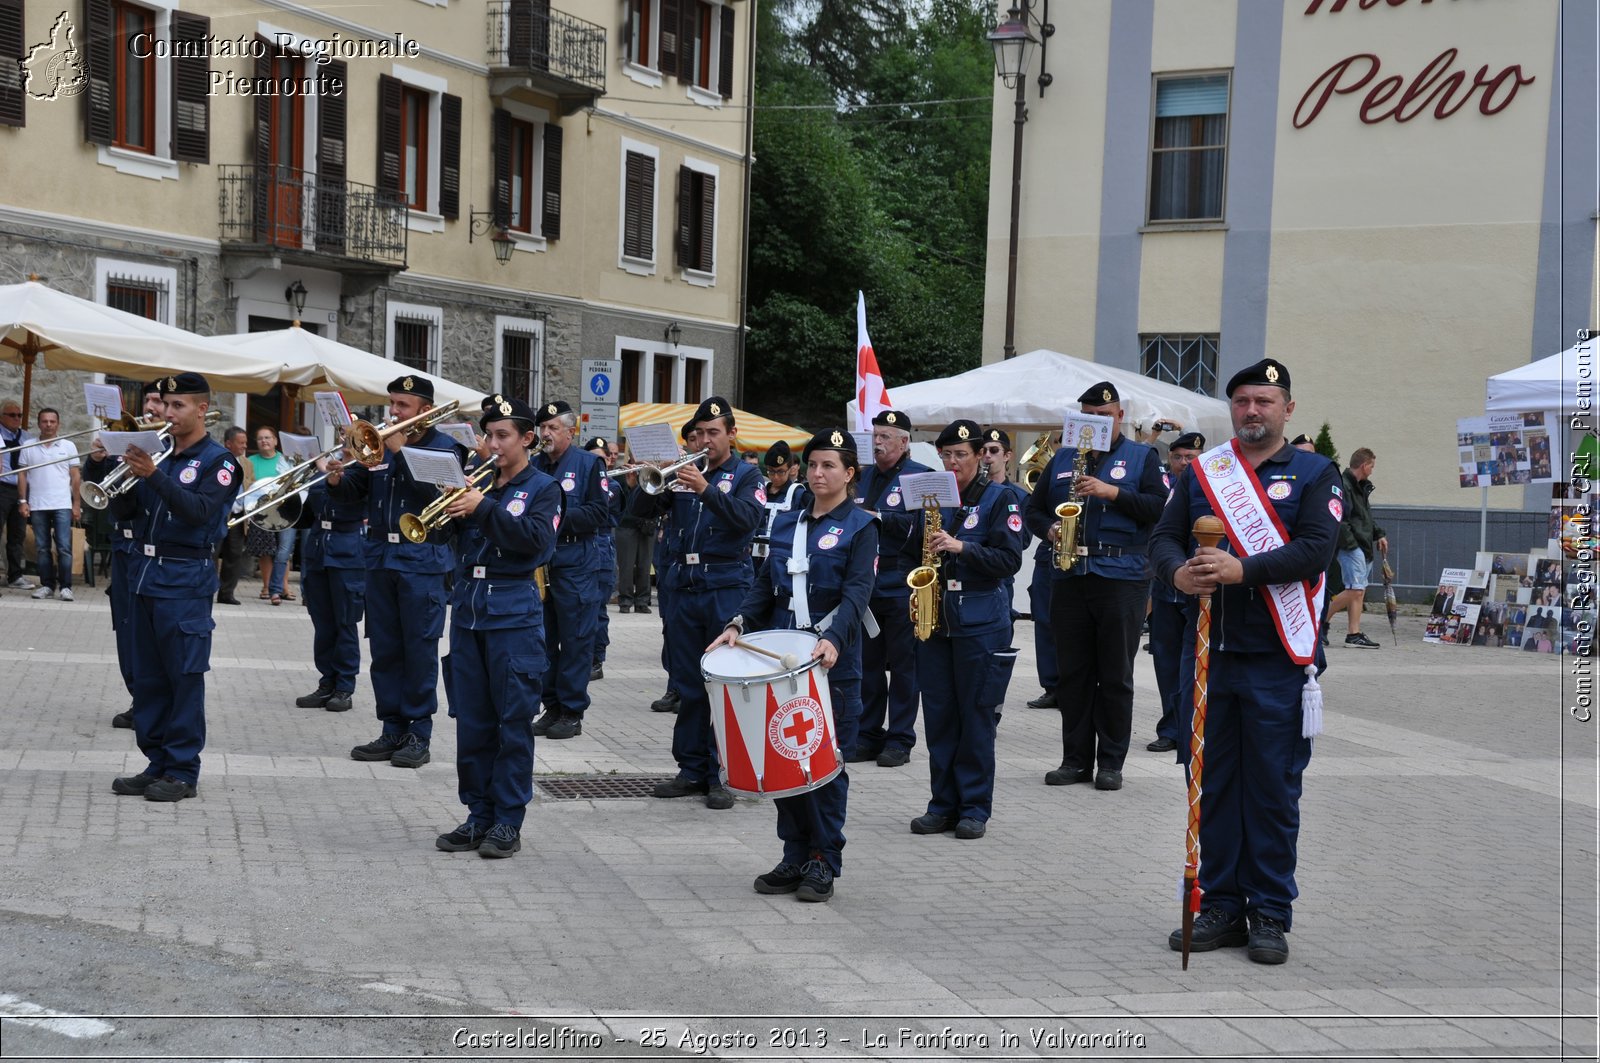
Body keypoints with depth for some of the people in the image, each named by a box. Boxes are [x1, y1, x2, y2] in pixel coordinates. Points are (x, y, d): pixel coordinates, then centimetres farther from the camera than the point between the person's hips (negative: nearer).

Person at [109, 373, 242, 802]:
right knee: (148, 676, 9)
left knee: (184, 677, -4)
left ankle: (182, 771, 1)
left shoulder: (218, 460, -4)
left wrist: (153, 475, -28)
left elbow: (201, 510, -20)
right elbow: (122, 511, 11)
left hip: (185, 581, -7)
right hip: (145, 572, 7)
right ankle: (157, 763, 16)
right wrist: (125, 472, -7)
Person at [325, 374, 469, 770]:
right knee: (384, 649, 8)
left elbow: (431, 492, -19)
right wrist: (337, 480, -12)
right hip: (380, 557, 5)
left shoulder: (444, 449, -1)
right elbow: (351, 492, 9)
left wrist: (399, 451, -18)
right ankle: (392, 731, 15)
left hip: (422, 562, -5)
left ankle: (418, 734, 5)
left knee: (420, 649, -1)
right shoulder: (379, 444, 12)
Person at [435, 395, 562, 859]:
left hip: (513, 614, -5)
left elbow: (536, 539, -15)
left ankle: (508, 821, 4)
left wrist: (483, 508, -17)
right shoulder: (477, 482, 14)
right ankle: (478, 815, 16)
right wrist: (450, 506, -8)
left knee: (513, 723, -2)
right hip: (467, 607, 5)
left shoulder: (543, 488, 1)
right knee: (471, 721, 7)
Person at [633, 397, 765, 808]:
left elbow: (748, 517, -17)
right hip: (681, 587, 4)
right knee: (687, 685, 8)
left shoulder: (745, 474, 2)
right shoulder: (682, 473, 12)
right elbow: (643, 510, 5)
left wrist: (705, 489, -29)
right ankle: (692, 769, 16)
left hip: (727, 589, -4)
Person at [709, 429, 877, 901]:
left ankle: (824, 864, 10)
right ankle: (795, 858, 16)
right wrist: (739, 624, -2)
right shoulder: (787, 521, 14)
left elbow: (857, 593, -14)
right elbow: (766, 586, 14)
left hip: (833, 663, -5)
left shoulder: (861, 527, -3)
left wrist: (833, 638, -30)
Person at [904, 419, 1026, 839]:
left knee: (976, 717, 1)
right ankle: (943, 805, 15)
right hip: (932, 621, 4)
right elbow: (909, 554, 17)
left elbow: (1010, 559, -10)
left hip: (981, 625, -4)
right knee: (938, 716, 7)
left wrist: (960, 547, -20)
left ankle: (975, 808, 9)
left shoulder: (998, 499, -1)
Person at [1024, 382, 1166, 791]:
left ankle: (1111, 762, 6)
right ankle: (1076, 759, 12)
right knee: (1073, 673, 6)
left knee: (1116, 676, -1)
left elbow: (1160, 507, -5)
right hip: (1069, 577, 4)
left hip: (1121, 578, -3)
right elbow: (1035, 508, 18)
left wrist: (1112, 492, -15)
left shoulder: (1142, 457, 7)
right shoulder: (1063, 458, 17)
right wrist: (1048, 529, -3)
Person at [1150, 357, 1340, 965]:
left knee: (1274, 789, 2)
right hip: (1209, 652, 4)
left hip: (1277, 661, -3)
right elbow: (1163, 537, 8)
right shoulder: (1200, 472, 13)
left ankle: (1270, 914, 12)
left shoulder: (1314, 474, 2)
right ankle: (1220, 907, 18)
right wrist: (1178, 572, -15)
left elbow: (1316, 548, -11)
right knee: (1212, 784, 8)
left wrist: (1241, 570, -22)